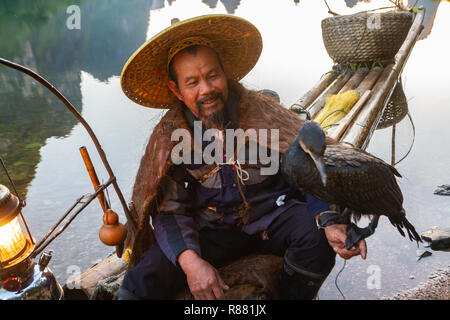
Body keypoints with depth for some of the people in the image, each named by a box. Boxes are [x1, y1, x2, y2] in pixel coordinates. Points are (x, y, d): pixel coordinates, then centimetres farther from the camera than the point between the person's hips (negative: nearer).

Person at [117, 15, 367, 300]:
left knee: (316, 234, -30)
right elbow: (170, 211, -7)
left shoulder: (260, 111, -10)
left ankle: (293, 296, 0)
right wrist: (190, 261, -26)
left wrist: (330, 221, -32)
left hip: (274, 215, 1)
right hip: (214, 230, 0)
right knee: (145, 280, -23)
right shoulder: (169, 137, -6)